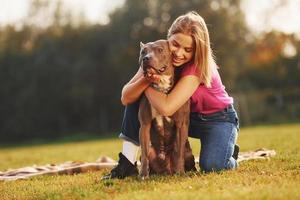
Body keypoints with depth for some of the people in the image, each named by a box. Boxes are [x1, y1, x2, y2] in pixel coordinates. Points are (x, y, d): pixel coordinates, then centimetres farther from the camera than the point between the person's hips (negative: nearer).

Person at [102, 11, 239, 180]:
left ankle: (230, 154, 6)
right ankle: (128, 163, -17)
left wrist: (147, 86, -25)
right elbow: (126, 98, -21)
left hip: (218, 118, -5)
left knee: (211, 166, -32)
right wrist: (145, 80, -40)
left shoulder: (198, 66, -31)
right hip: (187, 116, 5)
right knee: (137, 99, -15)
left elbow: (166, 108, -41)